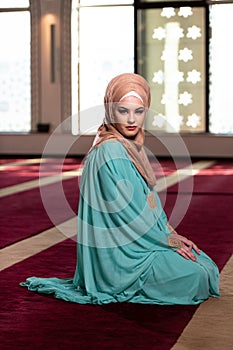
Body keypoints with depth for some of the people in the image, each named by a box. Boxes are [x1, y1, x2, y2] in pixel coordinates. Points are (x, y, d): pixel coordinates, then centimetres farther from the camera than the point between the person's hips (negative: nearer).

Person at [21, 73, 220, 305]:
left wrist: (171, 234, 6)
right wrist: (168, 241, -12)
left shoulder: (133, 147, 10)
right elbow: (128, 210, -20)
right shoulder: (110, 151, -19)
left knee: (206, 266, 11)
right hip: (118, 250, -10)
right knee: (195, 278, -16)